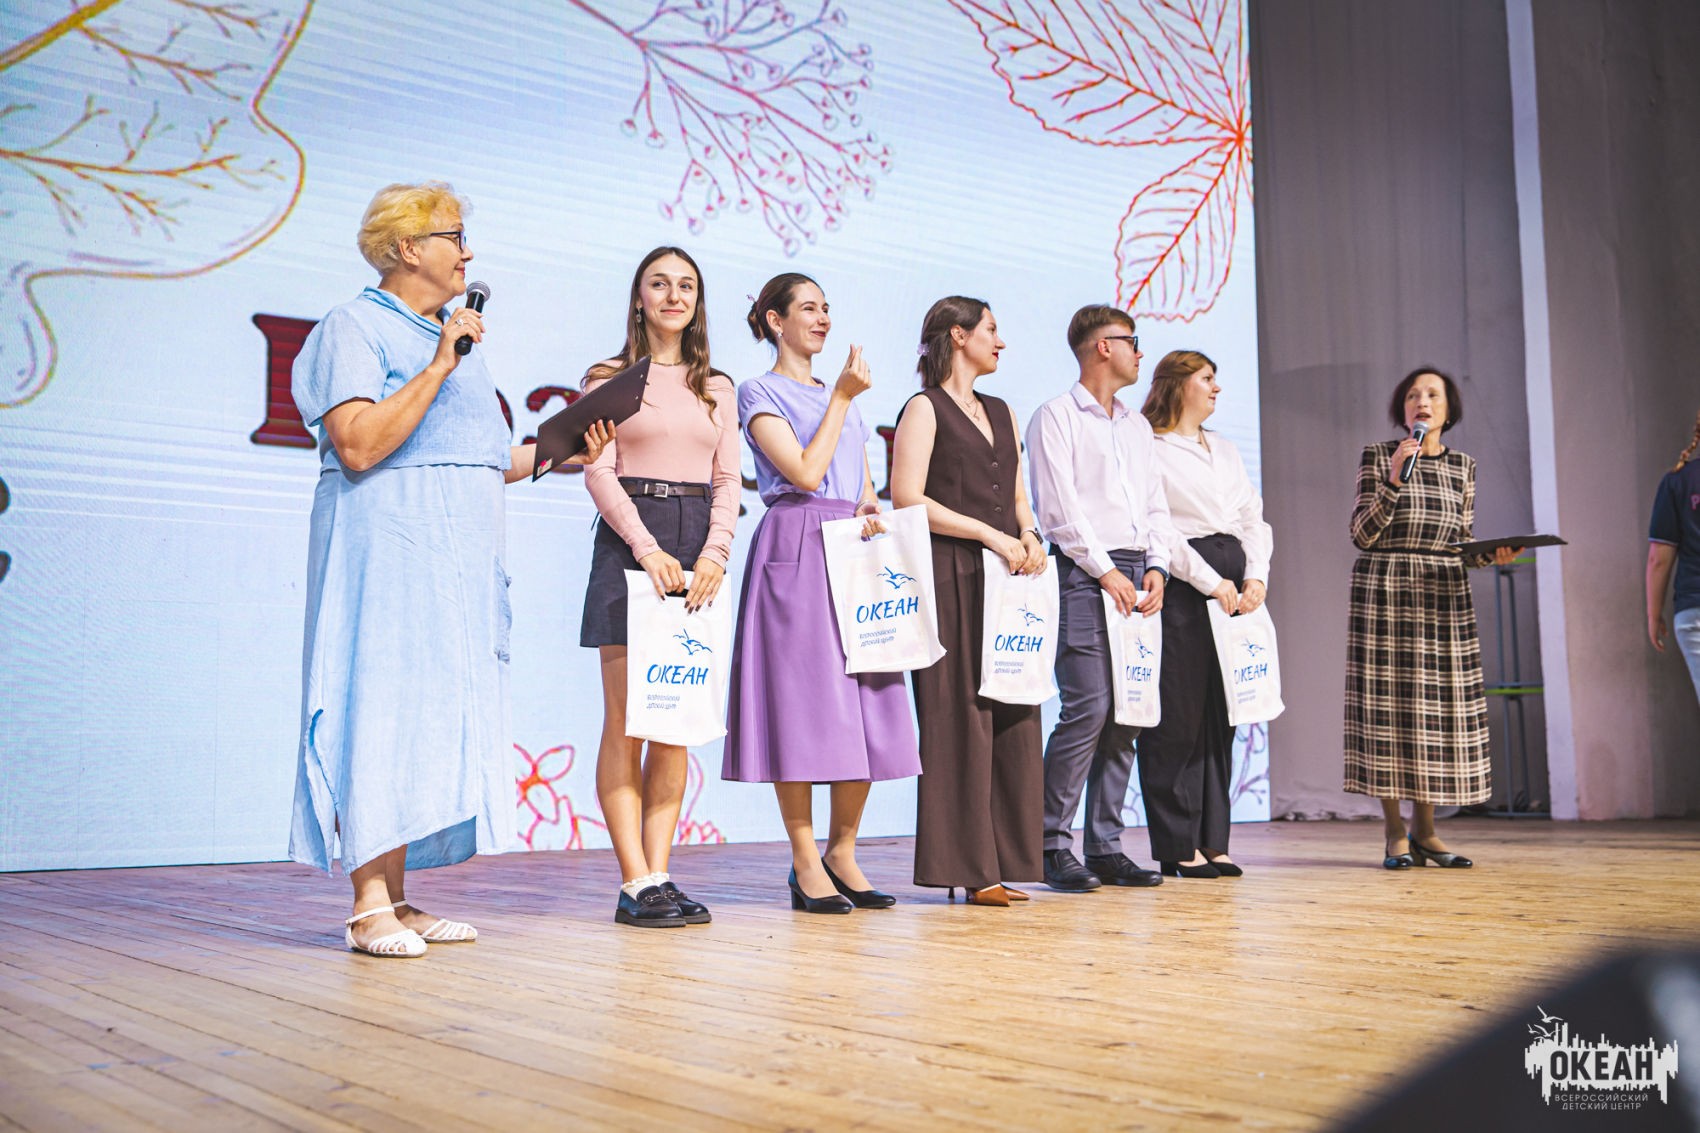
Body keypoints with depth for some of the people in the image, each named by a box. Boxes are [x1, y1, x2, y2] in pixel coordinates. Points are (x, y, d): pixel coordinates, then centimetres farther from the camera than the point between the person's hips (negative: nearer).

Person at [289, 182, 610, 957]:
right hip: (387, 541, -8)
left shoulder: (457, 336, 22)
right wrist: (437, 368, -15)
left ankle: (398, 899, 9)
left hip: (455, 552, 8)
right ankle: (369, 907, -6)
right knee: (380, 703, -9)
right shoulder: (355, 326, -3)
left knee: (433, 709, 5)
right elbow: (358, 446, -17)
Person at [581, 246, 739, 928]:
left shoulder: (717, 388, 18)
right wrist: (648, 548, -14)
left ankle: (658, 875, 5)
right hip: (629, 541, -4)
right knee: (626, 720, -6)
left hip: (697, 546, 4)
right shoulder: (610, 378, 7)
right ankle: (635, 885, -5)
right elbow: (598, 471, -2)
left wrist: (714, 552, -6)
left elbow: (728, 480, 11)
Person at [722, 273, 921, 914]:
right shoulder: (762, 393, 2)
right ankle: (806, 864, -1)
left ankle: (842, 851, 11)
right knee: (801, 698, -7)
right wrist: (842, 397, -5)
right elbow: (805, 472, -10)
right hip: (796, 548, -7)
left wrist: (871, 513, -1)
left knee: (867, 704, 2)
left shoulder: (841, 395, 23)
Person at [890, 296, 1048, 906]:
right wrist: (990, 535, -13)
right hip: (952, 576, -7)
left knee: (1013, 717, 3)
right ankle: (967, 867, -1)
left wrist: (1028, 535, 0)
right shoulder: (925, 409, 0)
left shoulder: (1002, 413, 22)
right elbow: (907, 498, -10)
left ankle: (999, 863, 9)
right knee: (961, 715, -6)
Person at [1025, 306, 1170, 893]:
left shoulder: (1137, 425, 23)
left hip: (1137, 575, 7)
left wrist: (1156, 568, 3)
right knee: (1088, 708, -14)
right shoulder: (1056, 416, 1)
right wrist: (1105, 571, -13)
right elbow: (1059, 507, -8)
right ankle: (1054, 845, -6)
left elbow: (1155, 504, 19)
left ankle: (1105, 848, 8)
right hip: (1084, 572, -7)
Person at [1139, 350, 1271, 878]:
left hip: (1234, 589, 7)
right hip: (1181, 584, -7)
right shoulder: (1149, 449, -1)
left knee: (1221, 716, 7)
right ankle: (1176, 845, 1)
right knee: (1178, 716, -6)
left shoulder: (1226, 450, 23)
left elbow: (1254, 518, 17)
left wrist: (1257, 577, 0)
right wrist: (1210, 582, -13)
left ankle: (1211, 840, 12)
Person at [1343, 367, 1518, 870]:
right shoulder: (1376, 457, 3)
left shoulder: (1462, 467, 13)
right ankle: (1395, 833, 2)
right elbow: (1362, 535, -5)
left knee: (1443, 707, 0)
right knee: (1389, 703, -5)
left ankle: (1425, 829, 12)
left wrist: (1492, 554, -6)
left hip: (1445, 595, 4)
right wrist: (1395, 478, -14)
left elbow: (1463, 543, 14)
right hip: (1385, 592, -3)